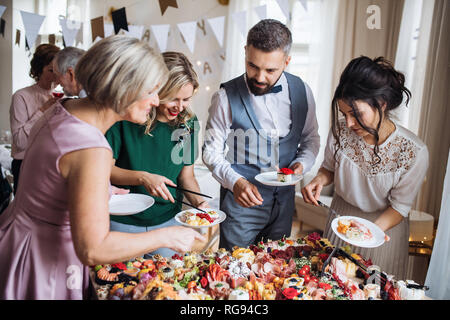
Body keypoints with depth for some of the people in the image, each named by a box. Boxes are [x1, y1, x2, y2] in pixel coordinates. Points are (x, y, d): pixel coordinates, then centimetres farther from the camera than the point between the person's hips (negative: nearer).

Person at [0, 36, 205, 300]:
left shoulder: (65, 108, -4)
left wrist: (100, 191, 16)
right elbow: (93, 250, -33)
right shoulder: (92, 150, -34)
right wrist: (167, 236, -24)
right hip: (44, 263, -9)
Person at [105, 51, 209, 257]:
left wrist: (198, 201, -15)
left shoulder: (188, 122, -4)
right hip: (123, 222, -2)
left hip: (167, 220, 3)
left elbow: (186, 175, 3)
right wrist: (142, 178, -26)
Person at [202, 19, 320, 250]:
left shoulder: (301, 91, -3)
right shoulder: (227, 97, -14)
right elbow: (212, 151, -9)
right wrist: (236, 182, -24)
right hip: (241, 200, -3)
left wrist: (301, 164, -10)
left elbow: (310, 138, 9)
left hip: (284, 199, 4)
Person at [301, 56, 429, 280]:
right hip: (340, 217, 3)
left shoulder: (414, 153, -27)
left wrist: (374, 229, -32)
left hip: (384, 225, -2)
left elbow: (400, 206, -15)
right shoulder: (340, 132, -19)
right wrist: (319, 180, -21)